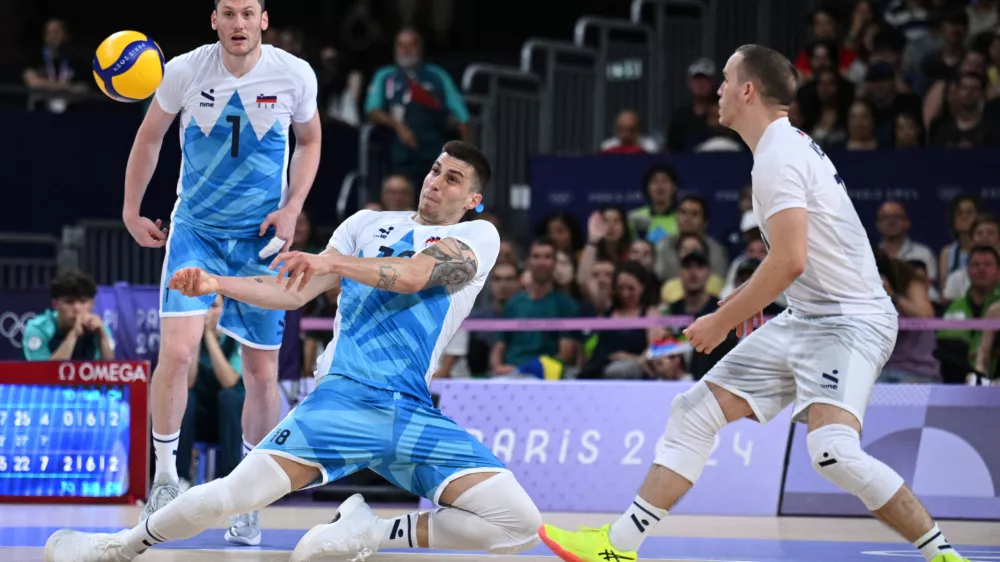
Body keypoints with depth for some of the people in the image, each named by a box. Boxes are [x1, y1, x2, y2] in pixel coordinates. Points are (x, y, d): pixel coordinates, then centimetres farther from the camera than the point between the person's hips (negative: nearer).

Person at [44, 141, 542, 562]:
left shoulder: (479, 236, 11)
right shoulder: (369, 224, 20)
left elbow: (412, 275, -9)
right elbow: (296, 292, 14)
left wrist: (331, 262, -23)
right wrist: (216, 284, -1)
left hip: (415, 412, 0)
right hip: (346, 396, 0)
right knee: (236, 494, -21)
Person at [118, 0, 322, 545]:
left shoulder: (294, 75, -10)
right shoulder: (184, 72, -12)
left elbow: (309, 140, 9)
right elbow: (149, 137, 6)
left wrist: (292, 208, -4)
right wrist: (131, 210, 4)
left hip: (261, 238, 1)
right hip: (195, 230, -1)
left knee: (261, 372, 4)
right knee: (177, 348, -19)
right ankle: (165, 474, 0)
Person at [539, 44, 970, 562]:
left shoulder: (777, 159, -17)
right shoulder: (792, 144, 14)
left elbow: (790, 261, -26)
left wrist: (722, 321, -17)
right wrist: (750, 297, 20)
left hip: (849, 321, -11)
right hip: (804, 320, 11)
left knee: (833, 451, -29)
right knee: (695, 412, 7)